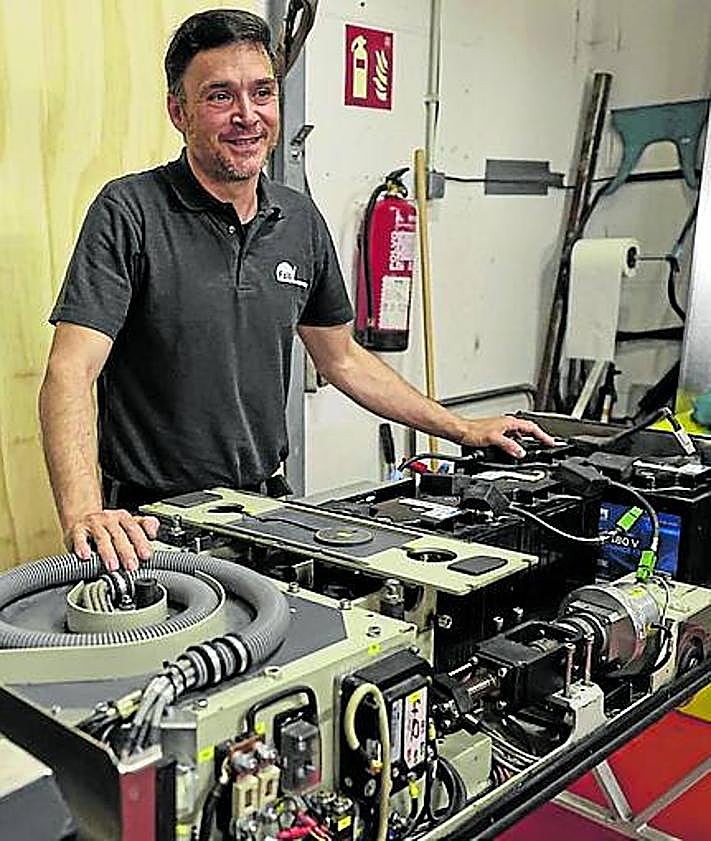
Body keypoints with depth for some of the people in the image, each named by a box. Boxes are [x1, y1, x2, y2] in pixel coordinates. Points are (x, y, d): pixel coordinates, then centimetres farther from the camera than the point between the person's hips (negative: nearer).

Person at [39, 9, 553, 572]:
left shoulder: (301, 222, 7)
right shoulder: (130, 213, -11)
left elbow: (342, 360, 16)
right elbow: (71, 373, -19)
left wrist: (465, 430, 16)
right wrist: (84, 515, -35)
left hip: (263, 508, 5)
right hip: (153, 523, -4)